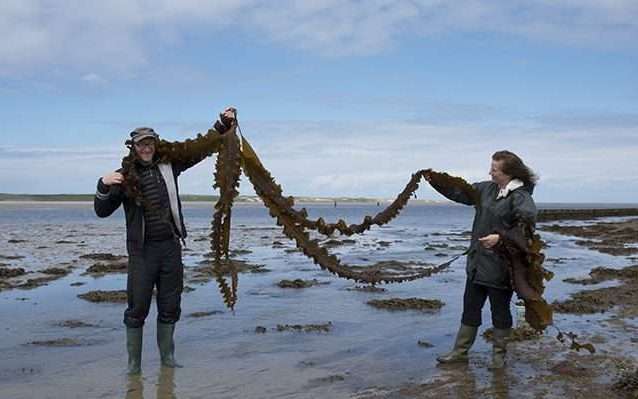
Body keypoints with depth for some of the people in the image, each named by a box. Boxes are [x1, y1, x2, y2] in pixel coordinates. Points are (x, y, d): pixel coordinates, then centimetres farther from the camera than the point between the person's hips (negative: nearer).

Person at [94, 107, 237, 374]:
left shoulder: (168, 165, 6)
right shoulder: (125, 176, -2)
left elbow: (201, 148, 14)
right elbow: (102, 211, -2)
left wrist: (223, 125, 7)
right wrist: (103, 187, -20)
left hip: (171, 246, 3)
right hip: (142, 250, -3)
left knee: (170, 305, 11)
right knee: (137, 307, -1)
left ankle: (167, 356, 24)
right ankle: (133, 362, 10)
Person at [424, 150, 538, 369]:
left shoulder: (520, 197, -15)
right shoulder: (487, 189, 7)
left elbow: (527, 222, -28)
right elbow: (459, 192, 16)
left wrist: (500, 238, -33)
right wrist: (435, 181, 8)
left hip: (500, 266, -7)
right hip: (478, 262, 7)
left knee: (500, 310, 9)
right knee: (470, 307, 14)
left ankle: (499, 355, 25)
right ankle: (460, 352, 26)